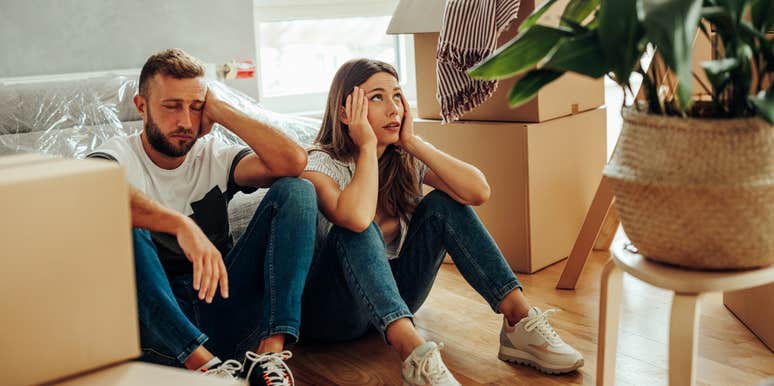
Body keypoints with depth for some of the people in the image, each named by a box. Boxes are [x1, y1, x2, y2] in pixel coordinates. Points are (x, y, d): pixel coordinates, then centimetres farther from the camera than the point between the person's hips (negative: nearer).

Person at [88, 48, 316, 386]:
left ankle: (269, 352, -25)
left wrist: (220, 110, -3)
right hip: (159, 325, -3)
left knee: (297, 190, -9)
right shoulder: (120, 155, 2)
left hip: (221, 300, 3)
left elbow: (292, 161, -9)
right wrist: (182, 225, -41)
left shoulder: (213, 156, 11)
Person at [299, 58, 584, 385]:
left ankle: (520, 321, -22)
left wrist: (412, 142, -16)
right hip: (330, 310, -5)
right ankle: (413, 353, -49)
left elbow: (478, 191, -19)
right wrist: (367, 146, -26)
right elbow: (355, 218, -40)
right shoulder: (320, 164, -16)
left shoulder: (406, 158, -1)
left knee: (441, 205, -15)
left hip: (392, 295, 5)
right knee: (356, 228, -33)